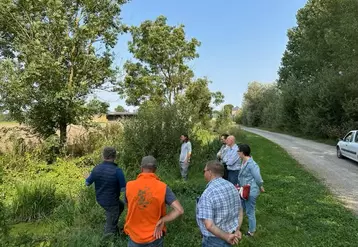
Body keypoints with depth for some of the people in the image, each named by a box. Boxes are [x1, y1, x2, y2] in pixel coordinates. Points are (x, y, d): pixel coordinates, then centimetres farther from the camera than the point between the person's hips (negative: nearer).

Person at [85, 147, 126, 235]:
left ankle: (113, 224, 37)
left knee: (121, 206, 32)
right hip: (111, 202, -6)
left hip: (100, 199, 6)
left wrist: (87, 177, 27)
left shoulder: (96, 168, -10)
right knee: (110, 228, 13)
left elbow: (87, 183, 5)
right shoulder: (117, 171, -27)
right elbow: (124, 189, -23)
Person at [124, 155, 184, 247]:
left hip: (134, 236, 1)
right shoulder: (163, 187, -18)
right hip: (154, 236, 0)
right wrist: (161, 221, -17)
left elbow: (129, 206, 2)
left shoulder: (129, 186, -15)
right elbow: (179, 210, -23)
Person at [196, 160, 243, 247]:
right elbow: (240, 211, 7)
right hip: (231, 233, 7)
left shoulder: (208, 194, -27)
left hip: (215, 240, -7)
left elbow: (209, 225, -30)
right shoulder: (231, 186, -2)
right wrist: (237, 230, 2)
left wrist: (226, 237, -19)